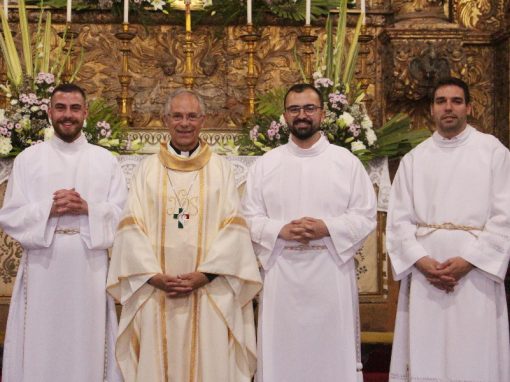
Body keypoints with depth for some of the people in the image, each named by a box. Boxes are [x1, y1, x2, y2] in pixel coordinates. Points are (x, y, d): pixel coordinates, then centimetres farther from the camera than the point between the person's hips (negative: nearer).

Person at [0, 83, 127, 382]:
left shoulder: (106, 160, 8)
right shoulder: (28, 158, 8)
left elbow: (123, 214, 2)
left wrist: (88, 209, -15)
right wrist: (48, 209, -13)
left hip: (90, 268, 0)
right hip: (42, 268, 0)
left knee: (88, 344, 4)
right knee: (40, 347, 2)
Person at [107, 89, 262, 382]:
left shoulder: (221, 169, 7)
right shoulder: (148, 169, 9)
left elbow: (234, 228, -2)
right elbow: (131, 227, 1)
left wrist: (205, 273, -13)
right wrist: (153, 275, -10)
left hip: (210, 293, -1)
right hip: (155, 292, 1)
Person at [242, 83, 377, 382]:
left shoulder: (347, 161, 5)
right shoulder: (265, 164, 8)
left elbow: (366, 217, 1)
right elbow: (250, 218, 5)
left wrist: (326, 228, -14)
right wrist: (281, 230, -14)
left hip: (331, 272, -1)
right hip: (281, 274, 1)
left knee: (332, 349, 3)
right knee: (282, 351, 5)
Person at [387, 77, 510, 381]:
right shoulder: (414, 159, 12)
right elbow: (399, 218, 5)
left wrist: (468, 260, -13)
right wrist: (421, 261, -11)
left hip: (476, 272, -2)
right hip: (424, 273, 2)